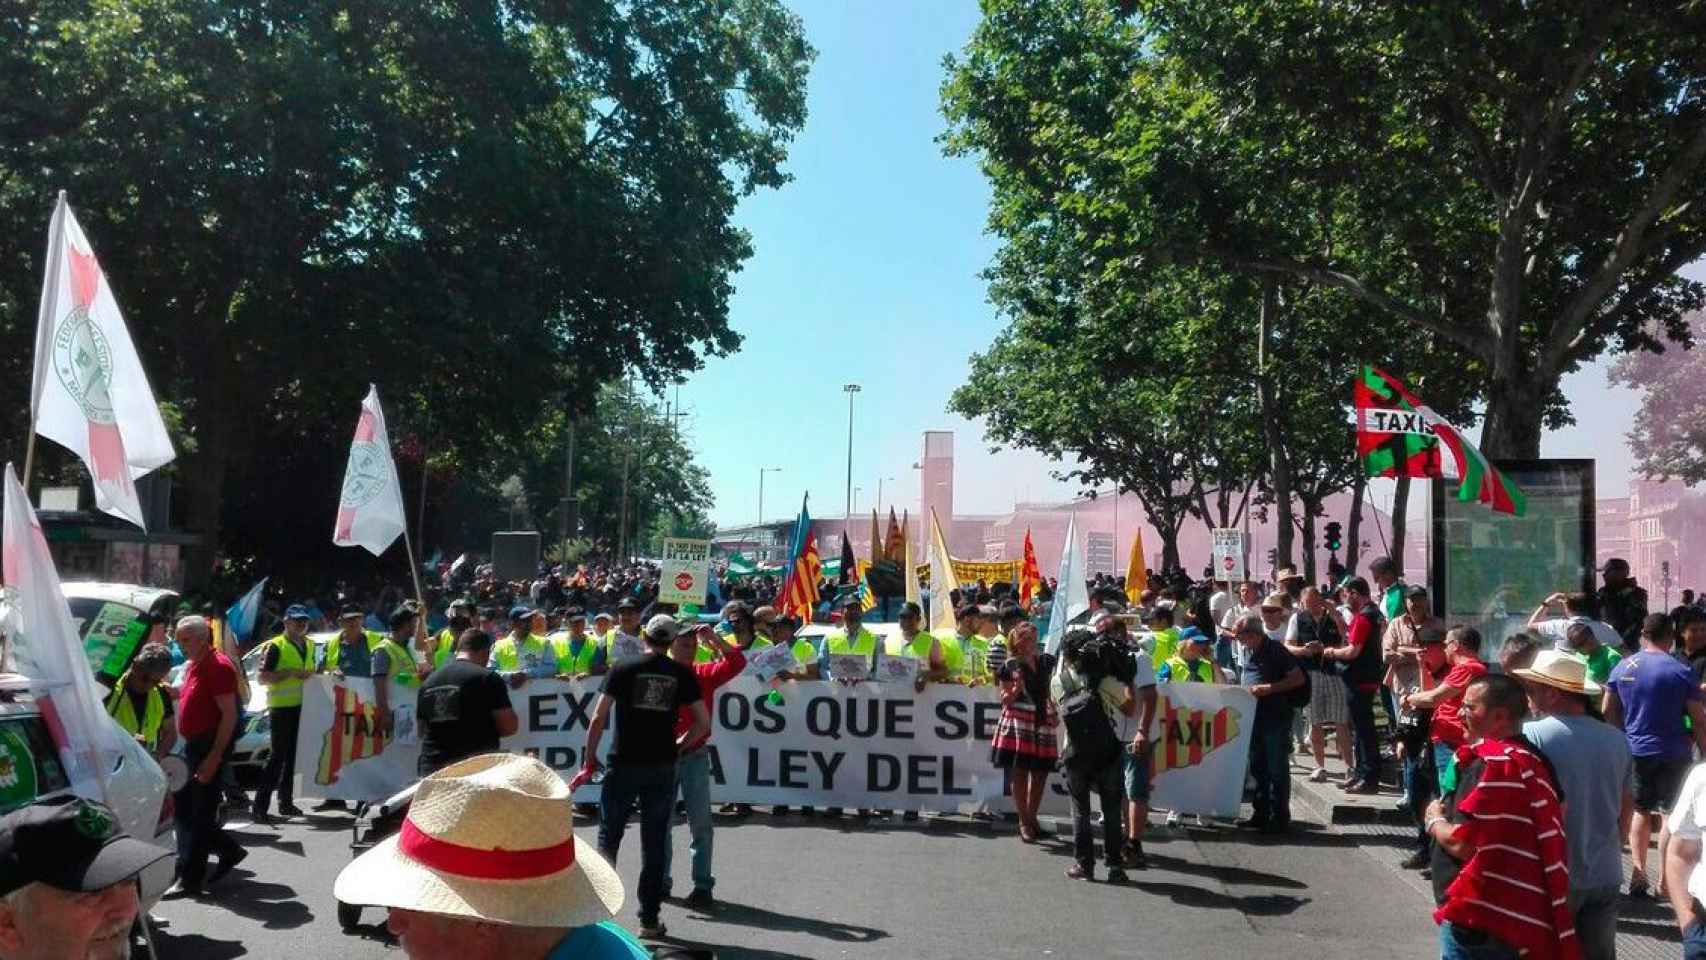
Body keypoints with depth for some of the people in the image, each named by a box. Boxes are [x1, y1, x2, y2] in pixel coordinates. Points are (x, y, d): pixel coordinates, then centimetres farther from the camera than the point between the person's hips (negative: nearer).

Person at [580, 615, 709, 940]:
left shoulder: (622, 671, -3)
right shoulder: (682, 675, 0)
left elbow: (598, 719, -7)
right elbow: (703, 724, -1)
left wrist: (590, 758, 3)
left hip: (624, 764, -1)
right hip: (662, 767, 1)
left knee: (608, 837, 13)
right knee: (654, 843, 9)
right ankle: (649, 919, 13)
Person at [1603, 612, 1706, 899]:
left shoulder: (1622, 667, 0)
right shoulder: (1680, 671, -11)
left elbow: (1608, 711, 7)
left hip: (1634, 751, 3)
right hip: (1673, 754, -3)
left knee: (1640, 810, 16)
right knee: (1670, 815, 7)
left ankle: (1638, 874, 15)